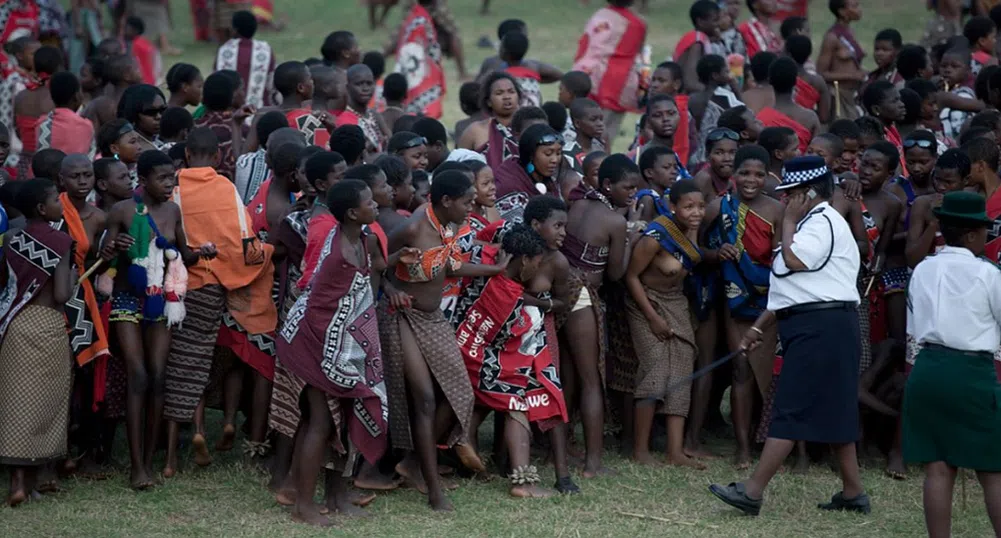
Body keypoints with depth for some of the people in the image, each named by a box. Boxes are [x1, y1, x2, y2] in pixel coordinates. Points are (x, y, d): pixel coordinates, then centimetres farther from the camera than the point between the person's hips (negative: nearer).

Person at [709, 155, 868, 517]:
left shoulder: (824, 222, -10)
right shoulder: (812, 223, 23)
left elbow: (794, 261, -25)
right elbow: (789, 288, 25)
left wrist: (789, 222, -10)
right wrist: (759, 327, 22)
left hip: (821, 327, -11)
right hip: (814, 326, 11)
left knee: (791, 410, -11)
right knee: (832, 410, 11)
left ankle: (753, 491, -14)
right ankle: (853, 493, 15)